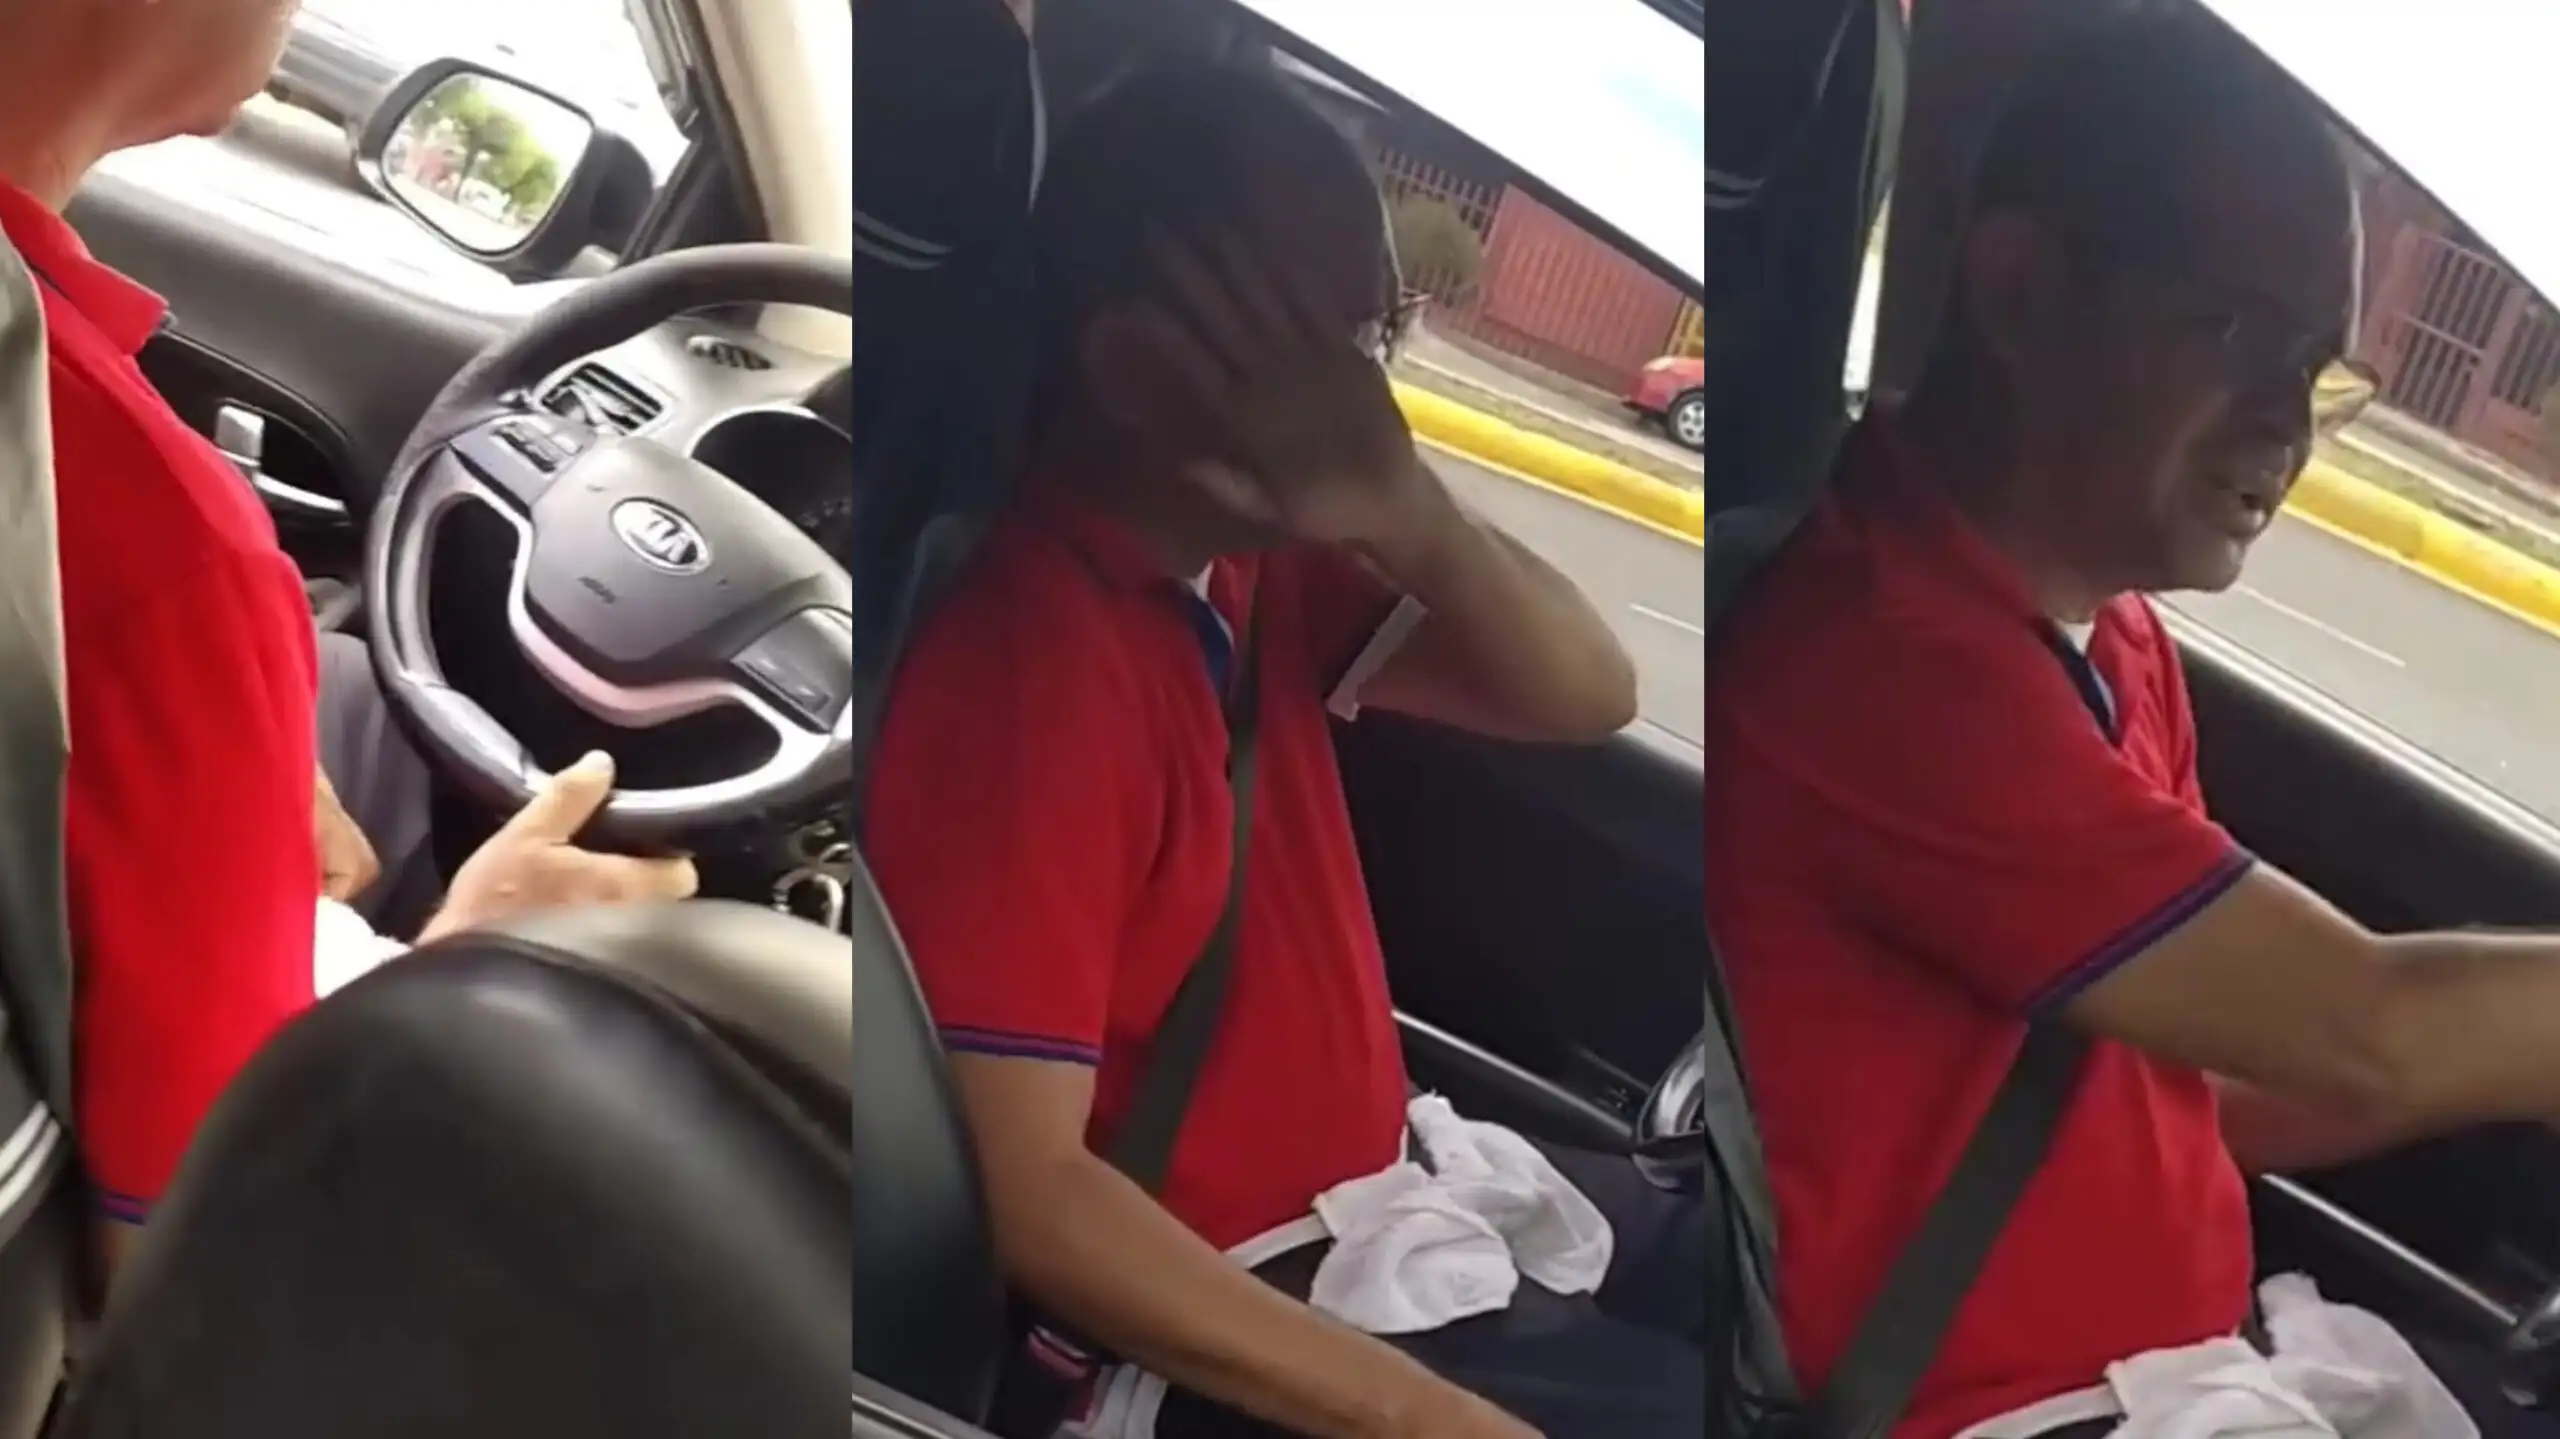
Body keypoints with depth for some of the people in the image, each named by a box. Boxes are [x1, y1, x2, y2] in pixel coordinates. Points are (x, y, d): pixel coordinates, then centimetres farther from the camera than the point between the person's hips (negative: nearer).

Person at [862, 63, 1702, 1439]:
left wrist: (1407, 517, -23)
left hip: (1387, 1184, 9)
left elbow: (1588, 697, -2)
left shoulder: (1248, 566, 0)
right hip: (1234, 1313, -8)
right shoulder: (1026, 670, -27)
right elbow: (1029, 1198, -27)